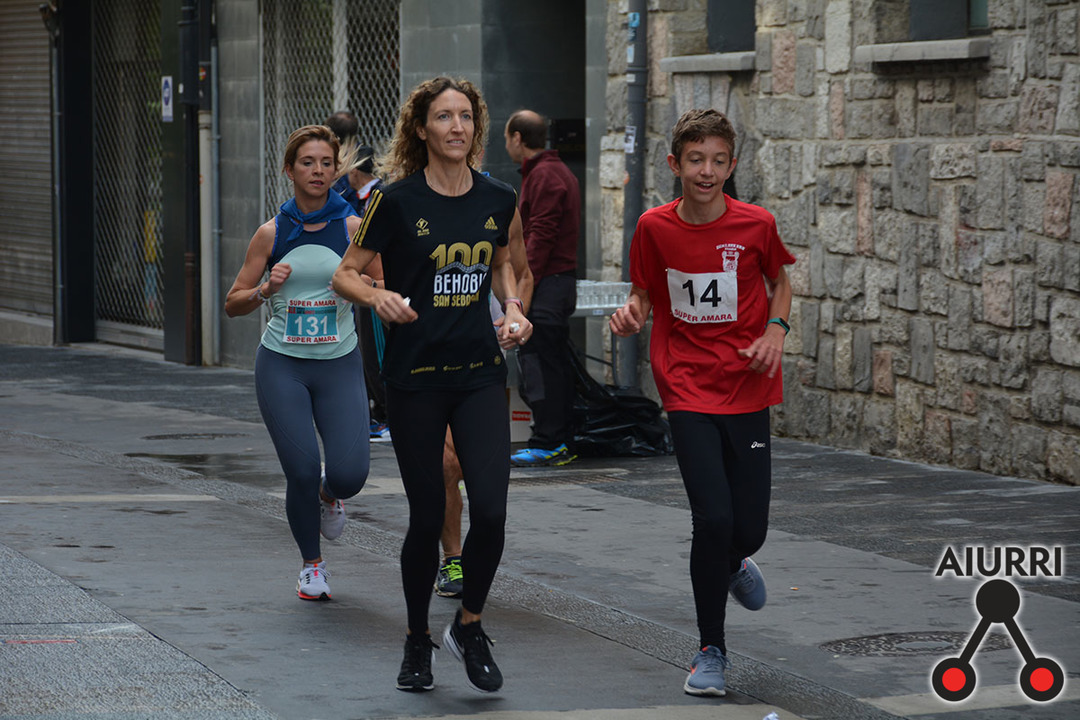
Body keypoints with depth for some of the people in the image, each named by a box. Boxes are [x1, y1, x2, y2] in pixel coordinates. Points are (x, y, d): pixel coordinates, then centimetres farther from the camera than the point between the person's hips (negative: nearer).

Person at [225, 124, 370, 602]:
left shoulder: (353, 228, -2)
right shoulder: (272, 233, 1)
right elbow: (233, 304, 6)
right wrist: (266, 289, -13)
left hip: (339, 365, 0)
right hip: (282, 366, 0)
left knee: (349, 474, -14)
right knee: (301, 472, -9)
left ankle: (330, 495, 26)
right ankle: (312, 566, 18)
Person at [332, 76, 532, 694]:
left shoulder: (499, 200, 3)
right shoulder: (397, 201, -8)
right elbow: (346, 274, -1)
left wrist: (514, 309, 5)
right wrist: (378, 297, -21)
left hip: (481, 374, 3)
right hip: (415, 380, -3)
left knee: (491, 509, -11)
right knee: (428, 518, 3)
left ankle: (469, 626, 13)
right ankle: (418, 640, 25)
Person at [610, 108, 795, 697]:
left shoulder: (755, 224, -5)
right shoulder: (654, 227, -5)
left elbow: (779, 280, 13)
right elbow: (645, 295, 8)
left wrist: (775, 330, -4)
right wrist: (632, 315, -15)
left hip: (746, 390, 1)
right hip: (687, 390, -1)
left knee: (749, 529, -1)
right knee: (713, 518, -13)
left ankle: (732, 565, 40)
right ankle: (711, 650, 5)